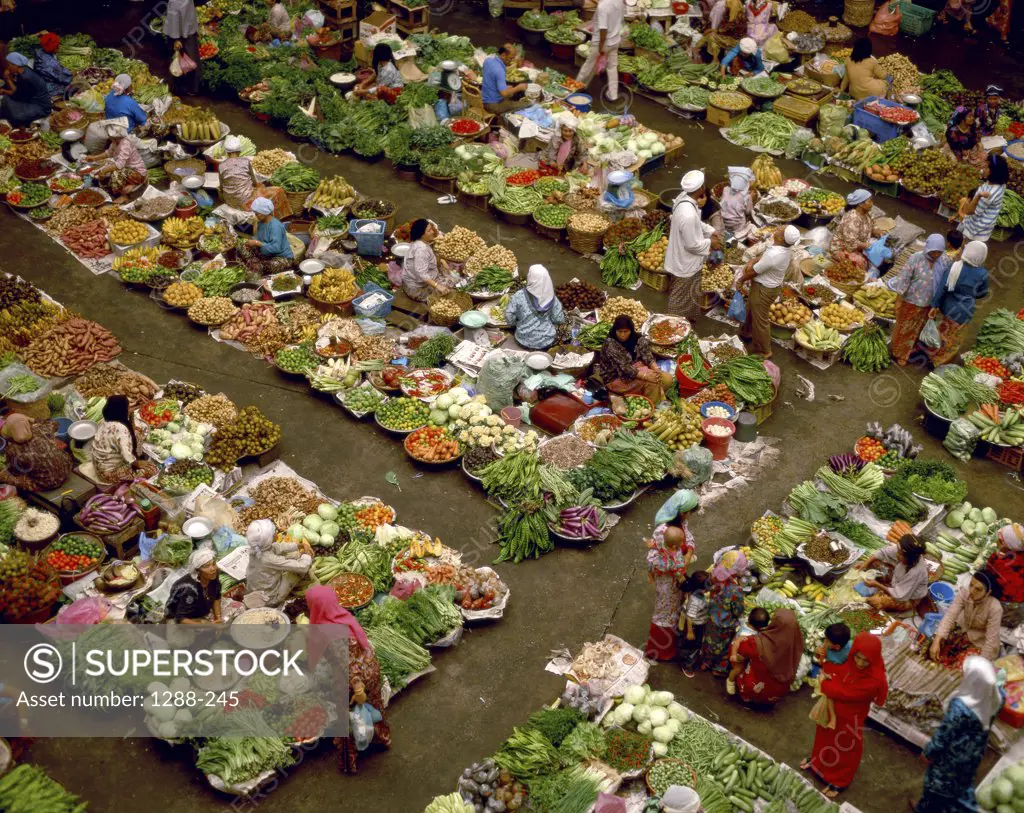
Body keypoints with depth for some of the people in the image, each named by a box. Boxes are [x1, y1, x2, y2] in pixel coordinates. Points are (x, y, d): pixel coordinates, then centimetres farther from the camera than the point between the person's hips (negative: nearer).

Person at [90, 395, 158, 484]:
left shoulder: (104, 422, 1)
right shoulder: (120, 428, -26)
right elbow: (126, 454, -27)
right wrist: (137, 464, -12)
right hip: (110, 472, -9)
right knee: (151, 469, -7)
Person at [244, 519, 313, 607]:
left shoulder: (256, 549, -15)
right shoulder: (270, 559, -37)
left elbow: (279, 547, 5)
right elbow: (302, 566, -30)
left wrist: (300, 545, 0)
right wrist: (307, 555, -10)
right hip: (269, 599, -7)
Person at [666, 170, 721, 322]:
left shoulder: (684, 198, -9)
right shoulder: (688, 215, -39)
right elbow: (692, 244, -28)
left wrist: (710, 231, 3)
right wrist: (710, 243, -13)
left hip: (682, 258, 9)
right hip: (686, 263, -9)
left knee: (686, 295, 30)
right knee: (682, 298, 14)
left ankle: (687, 319, 50)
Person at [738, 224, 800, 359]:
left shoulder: (774, 255, -39)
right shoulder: (786, 247, -12)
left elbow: (753, 272, -22)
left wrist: (741, 279, -4)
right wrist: (753, 261, -7)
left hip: (763, 289, -9)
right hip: (770, 284, 9)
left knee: (759, 320, 10)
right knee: (751, 311, 30)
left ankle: (763, 351, 27)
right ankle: (748, 333, 53)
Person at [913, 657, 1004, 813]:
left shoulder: (960, 706, -40)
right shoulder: (997, 696, -24)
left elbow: (944, 734, -25)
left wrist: (929, 751, -9)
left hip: (954, 752, -5)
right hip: (976, 750, 5)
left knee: (939, 779, 23)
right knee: (963, 779, 31)